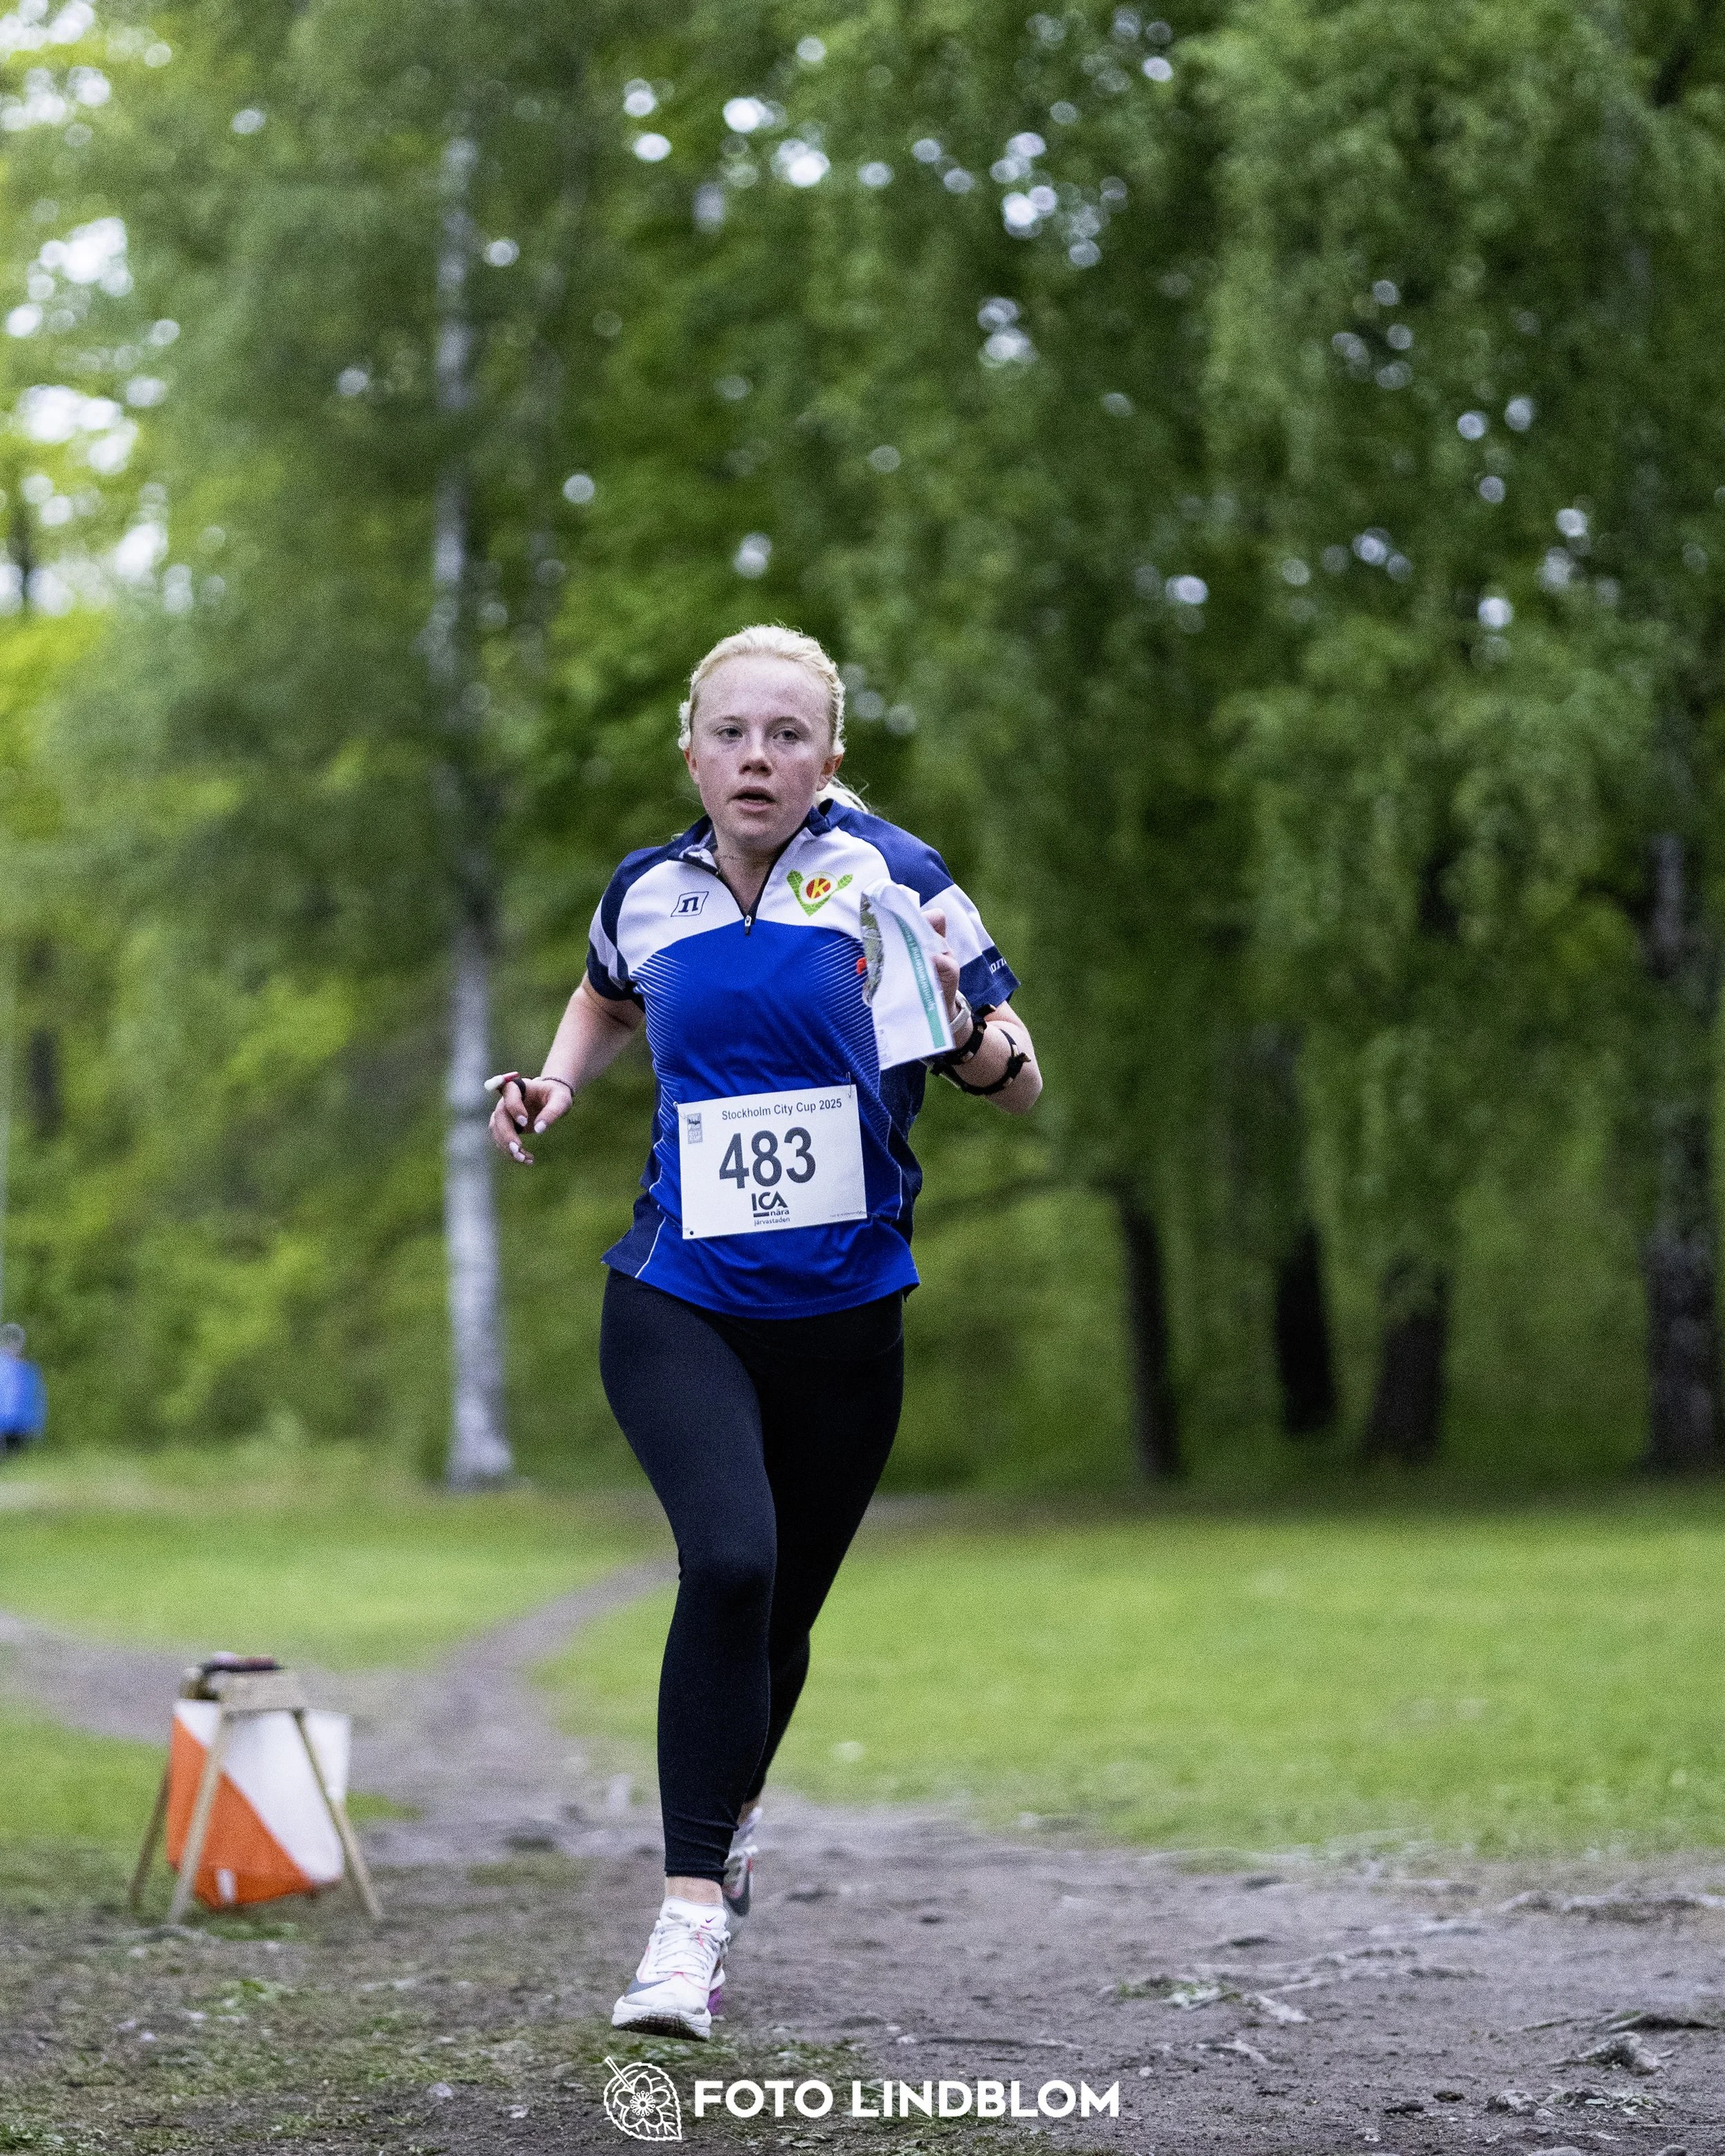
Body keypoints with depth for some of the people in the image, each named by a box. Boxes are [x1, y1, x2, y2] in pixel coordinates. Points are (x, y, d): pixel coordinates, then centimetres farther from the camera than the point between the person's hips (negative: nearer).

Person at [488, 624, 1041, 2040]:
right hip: (678, 1302, 0)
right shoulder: (649, 893, 3)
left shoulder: (887, 876, -5)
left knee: (782, 1609, 12)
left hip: (842, 1318, 0)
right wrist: (556, 1088, 9)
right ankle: (694, 1912, -19)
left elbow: (1021, 1088, -2)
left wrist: (969, 1033, -24)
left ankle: (730, 1818, 45)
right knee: (731, 1560, -24)